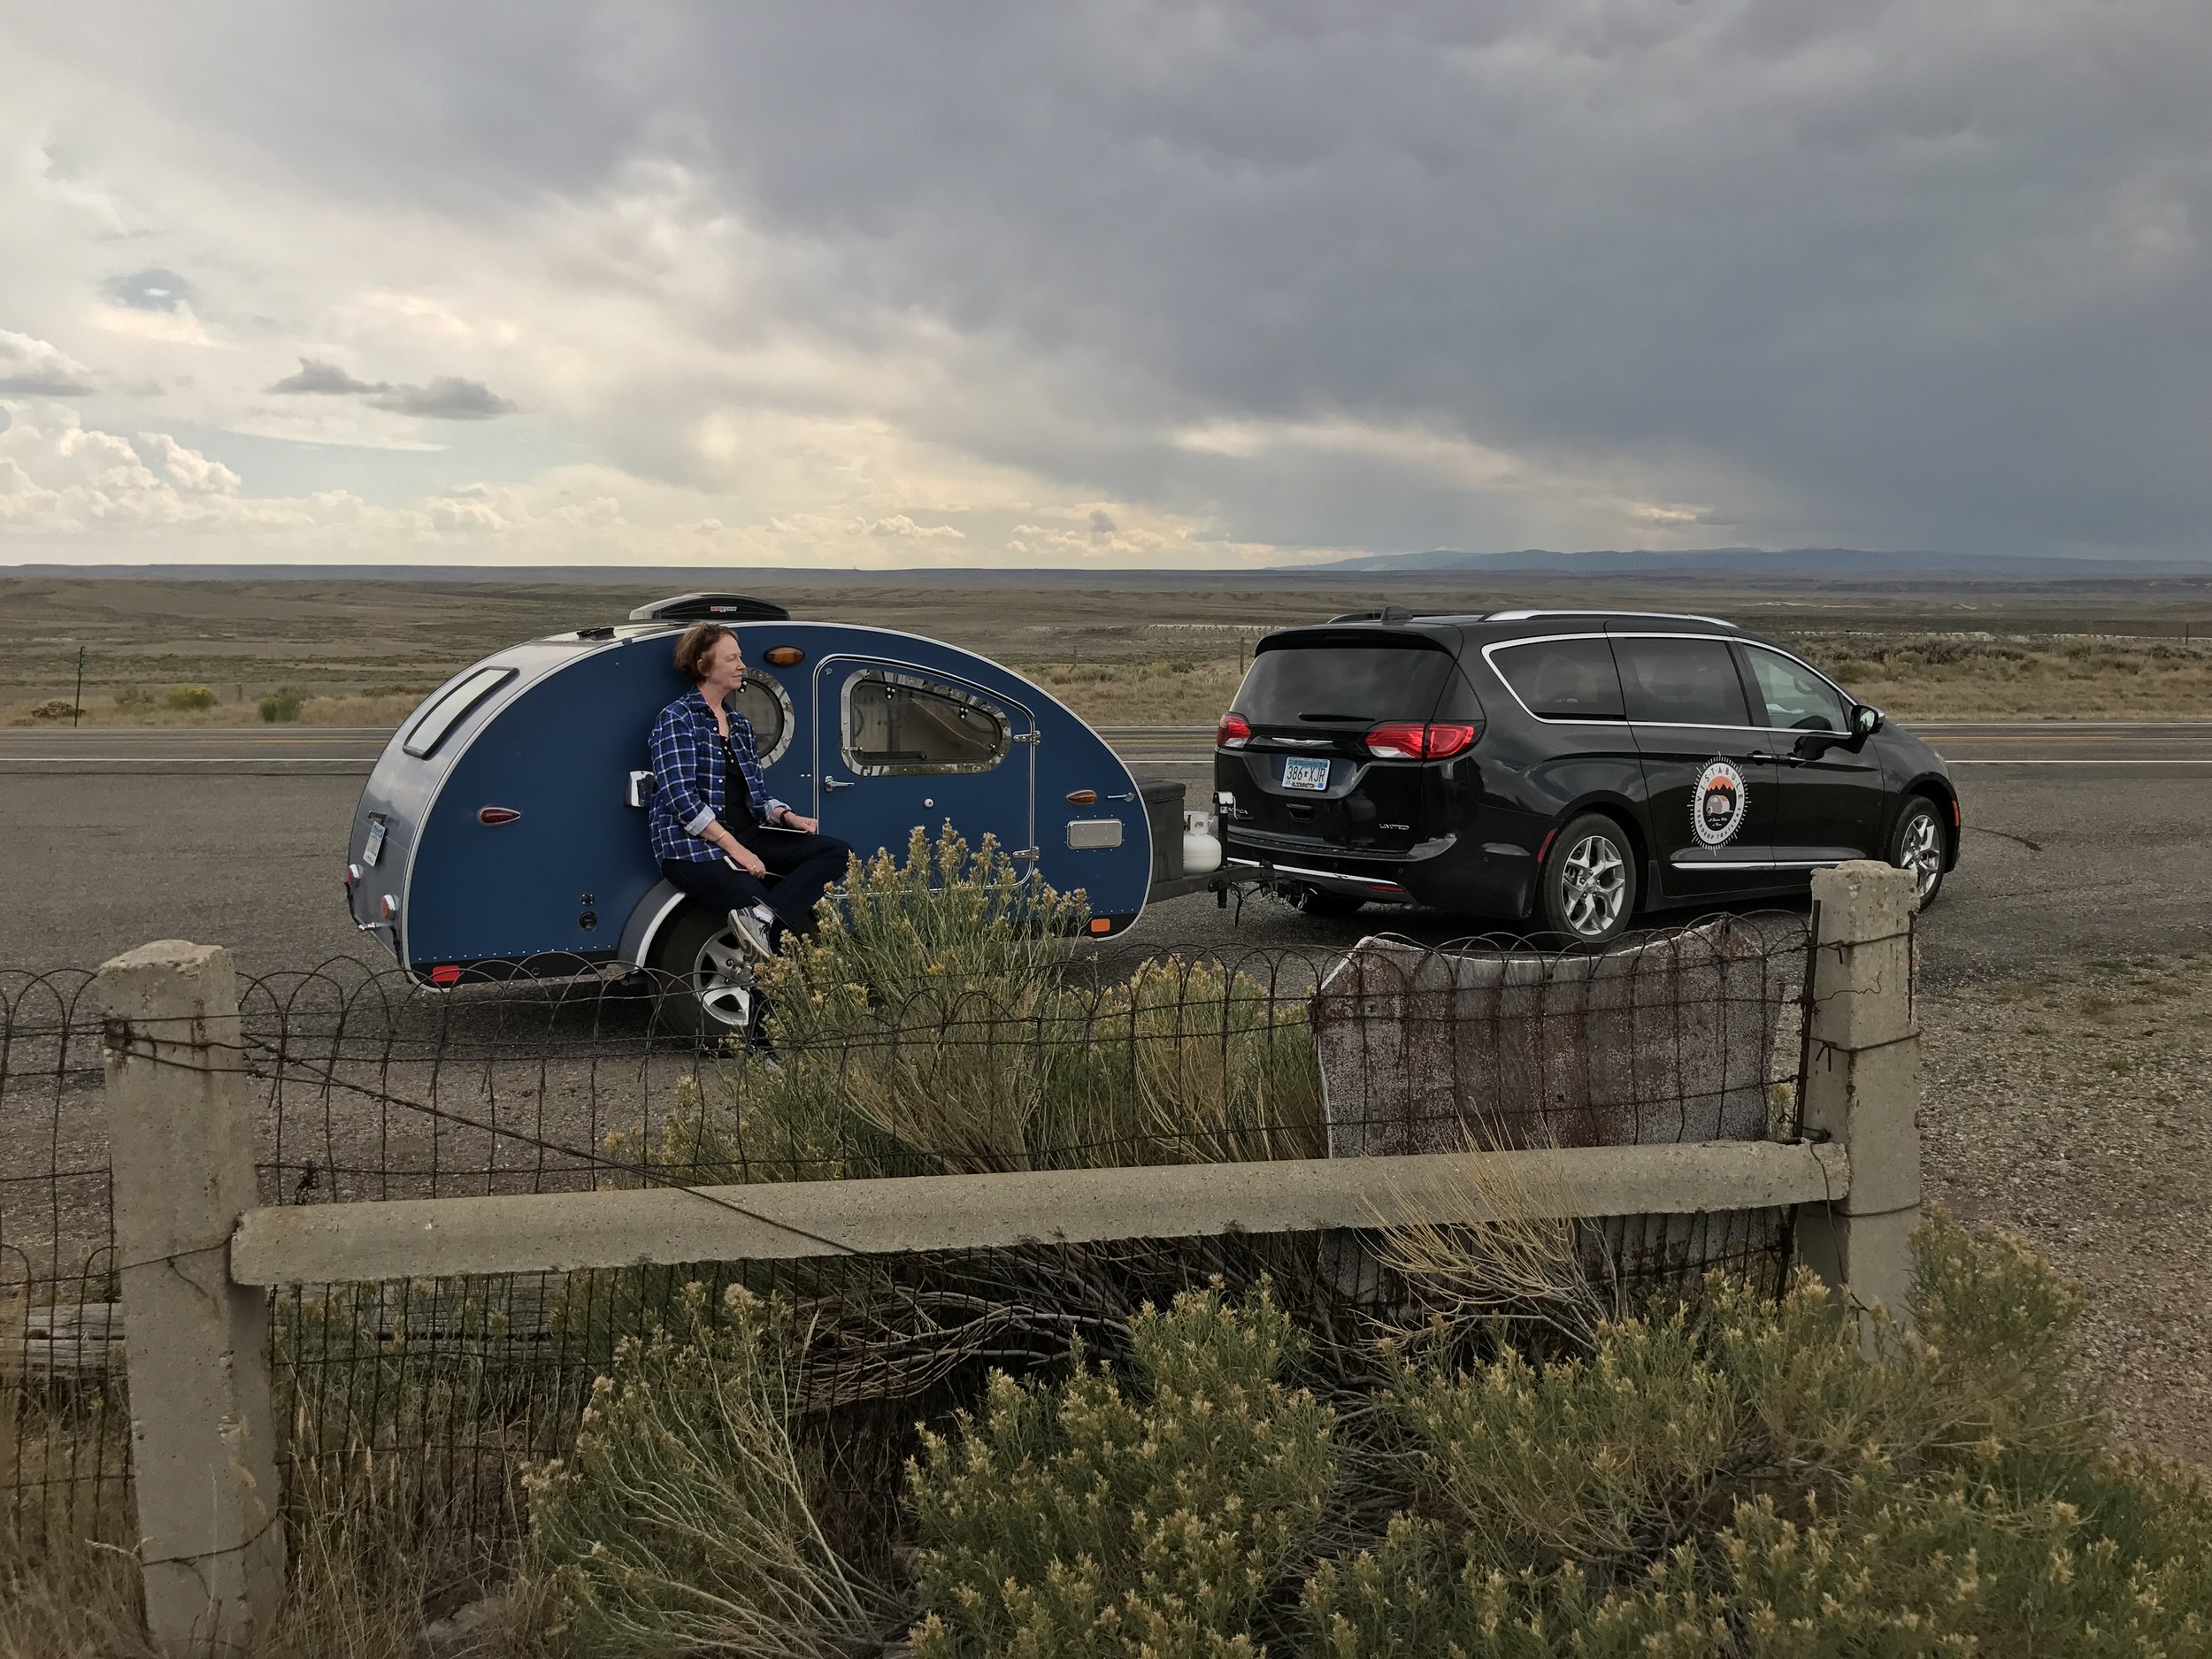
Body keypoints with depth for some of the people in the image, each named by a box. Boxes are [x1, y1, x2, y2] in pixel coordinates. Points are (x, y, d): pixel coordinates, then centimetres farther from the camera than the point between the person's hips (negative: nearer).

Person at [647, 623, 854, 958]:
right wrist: (735, 849, -19)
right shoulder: (677, 720, -4)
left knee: (836, 852, -15)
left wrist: (787, 817, -2)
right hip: (694, 848, -9)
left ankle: (761, 916, -31)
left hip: (746, 837, 9)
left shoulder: (740, 725, 20)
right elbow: (682, 799, -15)